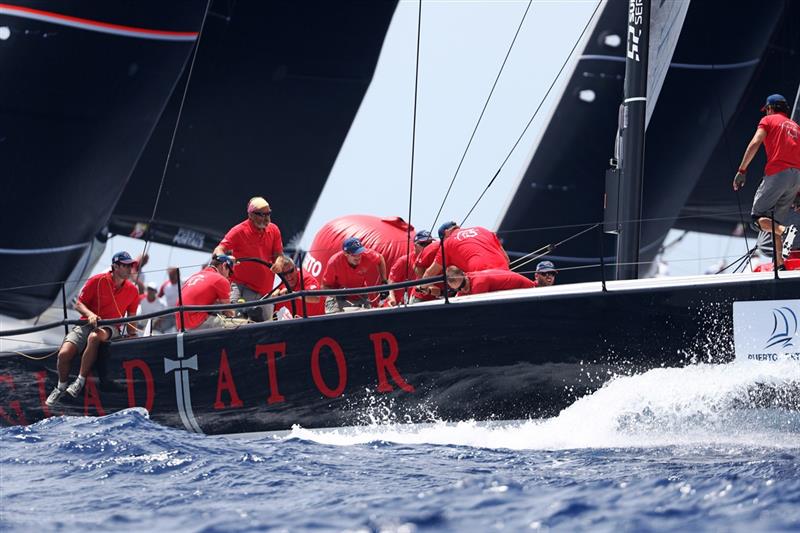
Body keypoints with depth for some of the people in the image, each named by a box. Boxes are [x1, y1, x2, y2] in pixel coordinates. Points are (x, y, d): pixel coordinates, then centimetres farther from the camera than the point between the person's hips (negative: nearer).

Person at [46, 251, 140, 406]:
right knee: (64, 354, -24)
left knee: (94, 337, -40)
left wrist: (133, 335, -1)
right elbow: (78, 304, -2)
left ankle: (80, 381, -30)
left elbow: (131, 319, 16)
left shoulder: (132, 290, 5)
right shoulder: (97, 281, -5)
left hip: (109, 328, 0)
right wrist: (90, 314, -20)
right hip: (87, 324, 0)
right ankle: (61, 387, 7)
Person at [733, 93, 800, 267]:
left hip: (777, 173, -6)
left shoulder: (769, 121, 8)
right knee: (775, 223, 9)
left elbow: (755, 144, -7)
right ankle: (779, 264, -2)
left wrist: (741, 170, -8)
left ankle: (785, 231, -32)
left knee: (759, 217, -4)